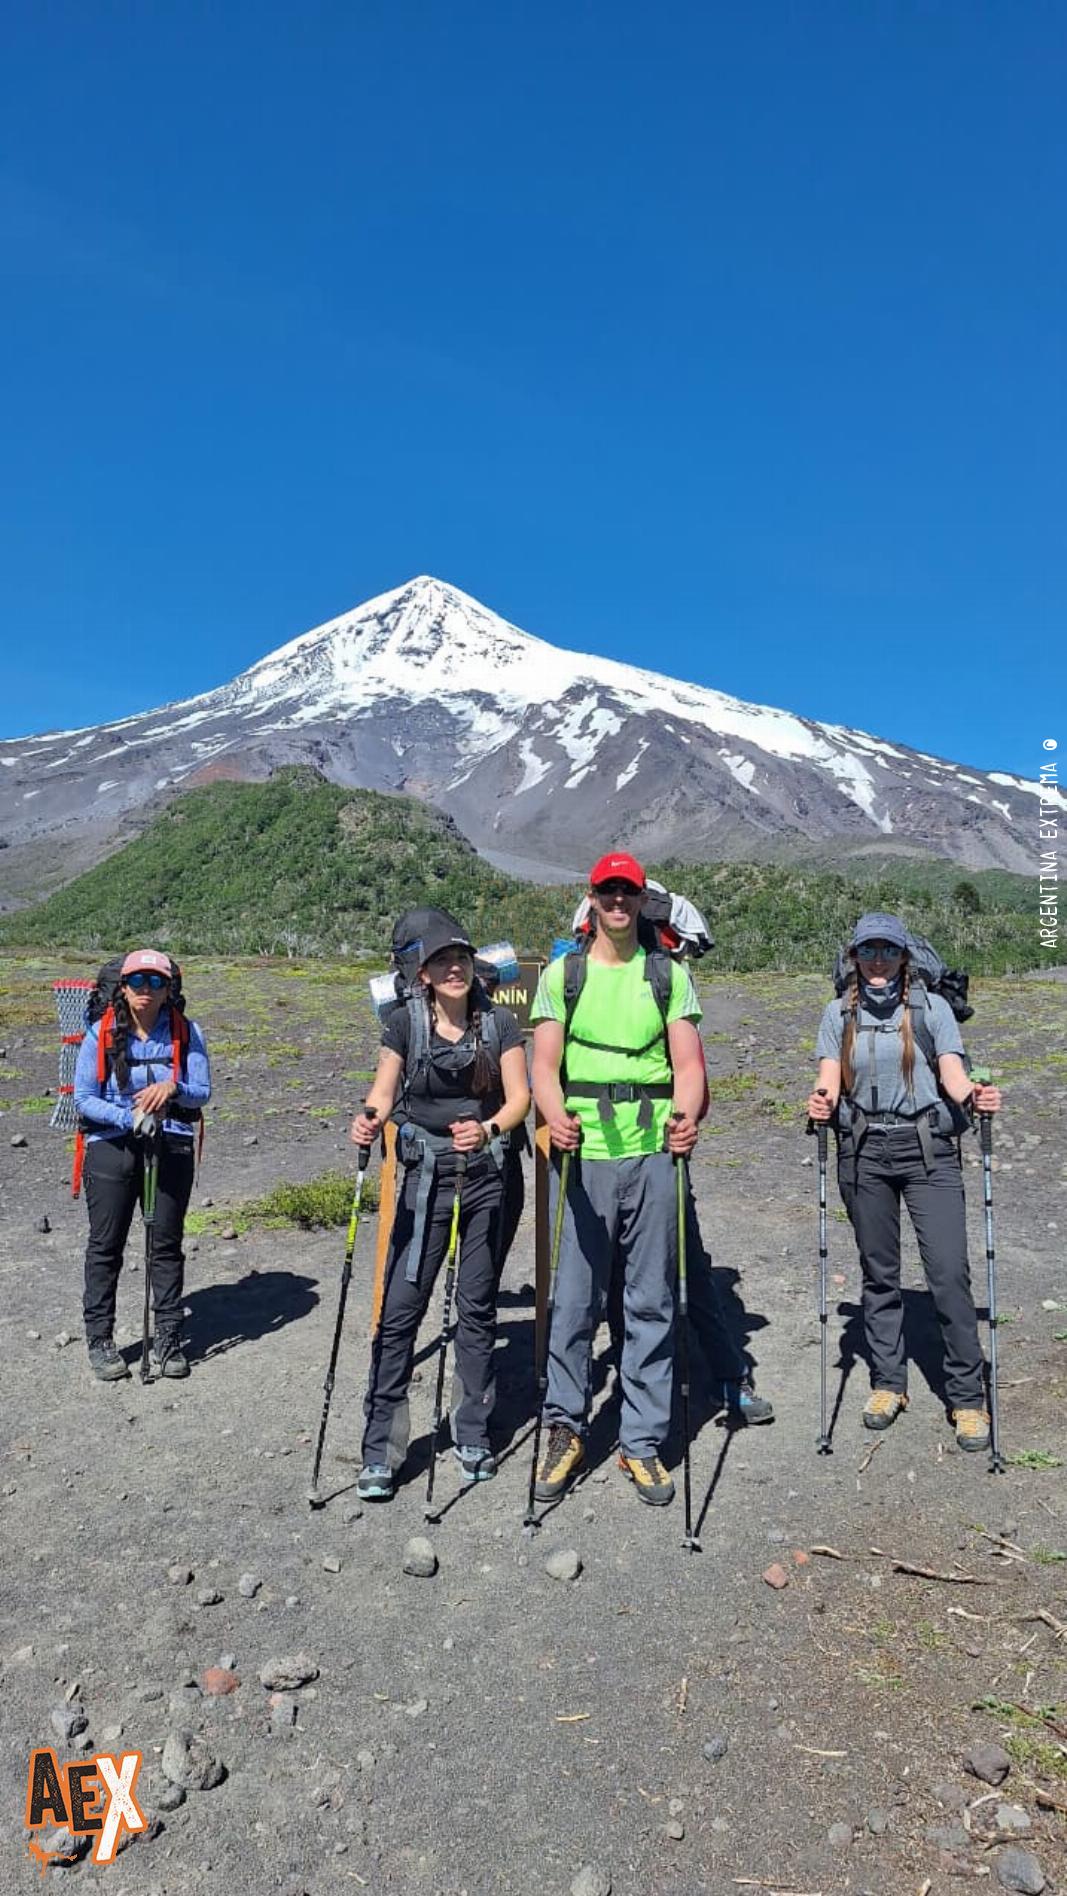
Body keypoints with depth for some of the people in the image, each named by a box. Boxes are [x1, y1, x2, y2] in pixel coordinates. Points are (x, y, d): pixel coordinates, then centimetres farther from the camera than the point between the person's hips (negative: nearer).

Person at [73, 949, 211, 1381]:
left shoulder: (186, 1033, -1)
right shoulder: (101, 1033, -4)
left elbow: (202, 1092, -2)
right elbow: (83, 1098, -5)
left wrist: (173, 1088, -24)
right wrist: (130, 1118, -20)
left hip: (172, 1148, 1)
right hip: (111, 1148, -1)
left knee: (167, 1245, 8)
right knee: (105, 1246, 7)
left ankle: (168, 1339, 19)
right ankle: (99, 1340, 20)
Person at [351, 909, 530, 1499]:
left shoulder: (498, 1022, -1)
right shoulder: (406, 1021, -2)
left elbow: (519, 1096, -4)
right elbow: (383, 1091, -5)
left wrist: (488, 1128, -24)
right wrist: (369, 1119, -27)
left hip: (487, 1174, 1)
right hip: (424, 1176, -1)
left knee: (477, 1308, 9)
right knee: (400, 1307, -3)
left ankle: (472, 1437, 24)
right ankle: (380, 1450, 7)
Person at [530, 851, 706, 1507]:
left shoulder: (669, 975, 10)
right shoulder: (562, 974, 9)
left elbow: (688, 1063, 2)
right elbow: (545, 1065, 1)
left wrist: (686, 1115, -19)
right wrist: (556, 1117, -20)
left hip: (654, 1153, 1)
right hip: (581, 1153, 0)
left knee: (652, 1302, 6)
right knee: (573, 1299, 4)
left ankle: (643, 1442, 20)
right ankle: (566, 1430, 22)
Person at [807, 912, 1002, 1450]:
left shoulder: (932, 1007, 4)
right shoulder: (840, 1014, 9)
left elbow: (952, 1073, -3)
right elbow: (830, 1079, 3)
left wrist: (973, 1096, -24)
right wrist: (824, 1102, -20)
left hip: (927, 1148, -2)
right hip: (863, 1152, 2)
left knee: (949, 1271, -7)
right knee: (878, 1272, 11)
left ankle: (967, 1397, 6)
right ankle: (887, 1382, 26)